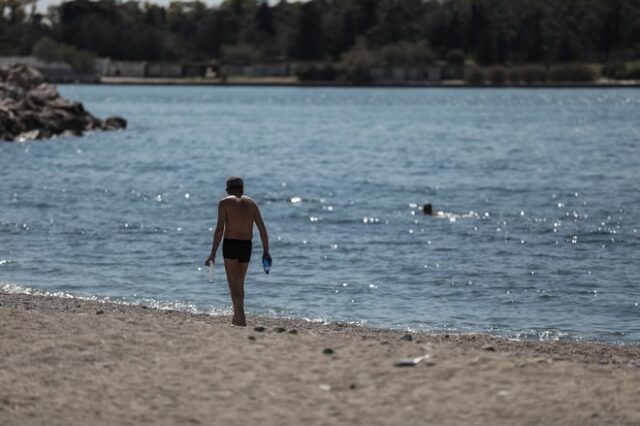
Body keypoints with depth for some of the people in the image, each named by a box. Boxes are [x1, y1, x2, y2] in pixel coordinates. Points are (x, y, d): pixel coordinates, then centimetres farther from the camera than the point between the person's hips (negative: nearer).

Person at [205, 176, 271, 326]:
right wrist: (266, 252, 7)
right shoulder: (251, 203, 11)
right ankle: (236, 319, 29)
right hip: (246, 247, 5)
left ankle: (241, 320, -18)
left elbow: (219, 229, -11)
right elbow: (262, 229, 4)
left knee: (234, 285, -5)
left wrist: (213, 254, -11)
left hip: (230, 245, -5)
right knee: (239, 284, 20)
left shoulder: (225, 203, -2)